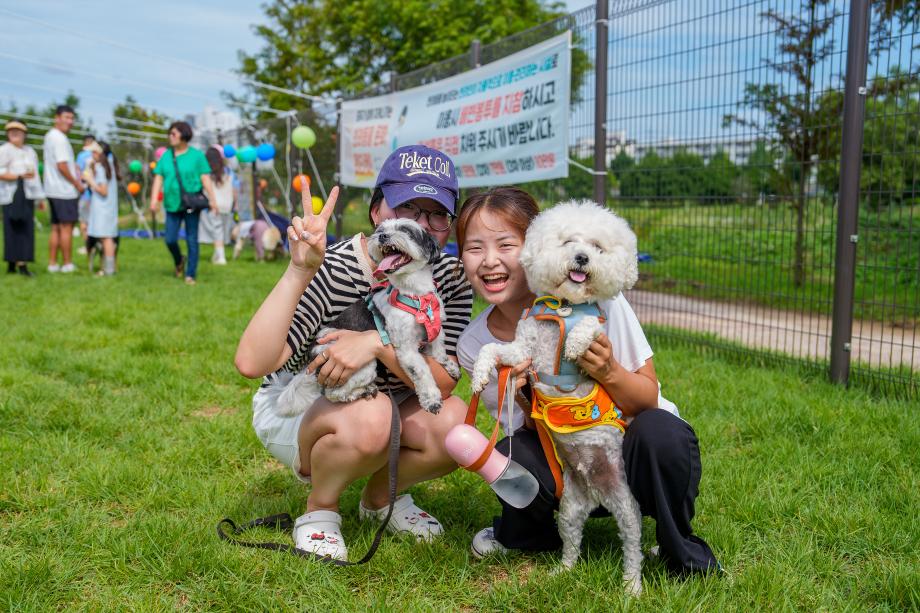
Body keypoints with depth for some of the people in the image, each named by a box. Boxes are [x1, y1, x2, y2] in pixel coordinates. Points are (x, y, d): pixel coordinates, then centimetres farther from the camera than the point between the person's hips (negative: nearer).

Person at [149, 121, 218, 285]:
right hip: (172, 204, 3)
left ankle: (191, 275, 9)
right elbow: (158, 178, 4)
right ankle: (179, 262, 30)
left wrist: (212, 199, -13)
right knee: (170, 240, 0)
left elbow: (205, 178, -5)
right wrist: (154, 199, -6)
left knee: (192, 240, 1)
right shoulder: (166, 156, 8)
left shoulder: (197, 155, -1)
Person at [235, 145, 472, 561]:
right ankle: (319, 509, -4)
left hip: (386, 408, 5)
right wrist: (299, 272, -46)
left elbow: (443, 384, -21)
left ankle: (380, 498, 7)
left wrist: (380, 344, -37)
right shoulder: (333, 270, -28)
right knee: (369, 415, -36)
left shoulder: (450, 279, -13)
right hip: (294, 411, -4)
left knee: (454, 423, -24)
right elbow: (251, 363, -38)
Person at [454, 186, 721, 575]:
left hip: (633, 450, -1)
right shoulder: (474, 345, -12)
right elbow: (536, 429, -6)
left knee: (658, 430, -35)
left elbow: (648, 400, -14)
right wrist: (524, 398, -29)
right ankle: (525, 535, 7)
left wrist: (608, 372, -35)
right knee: (510, 457, -30)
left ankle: (681, 549, -6)